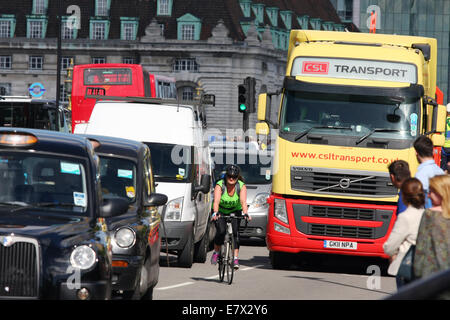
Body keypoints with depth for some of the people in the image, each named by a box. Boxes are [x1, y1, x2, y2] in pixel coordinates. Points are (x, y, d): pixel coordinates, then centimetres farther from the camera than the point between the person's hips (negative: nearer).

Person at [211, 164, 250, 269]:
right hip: (220, 211, -1)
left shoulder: (242, 186, -20)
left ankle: (236, 258, -21)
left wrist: (245, 213, -52)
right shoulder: (220, 185, -25)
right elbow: (216, 201, -38)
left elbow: (243, 201, -34)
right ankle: (216, 252, 3)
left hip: (235, 211, 1)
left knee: (235, 232, -21)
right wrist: (215, 213, -57)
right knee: (221, 231, -22)